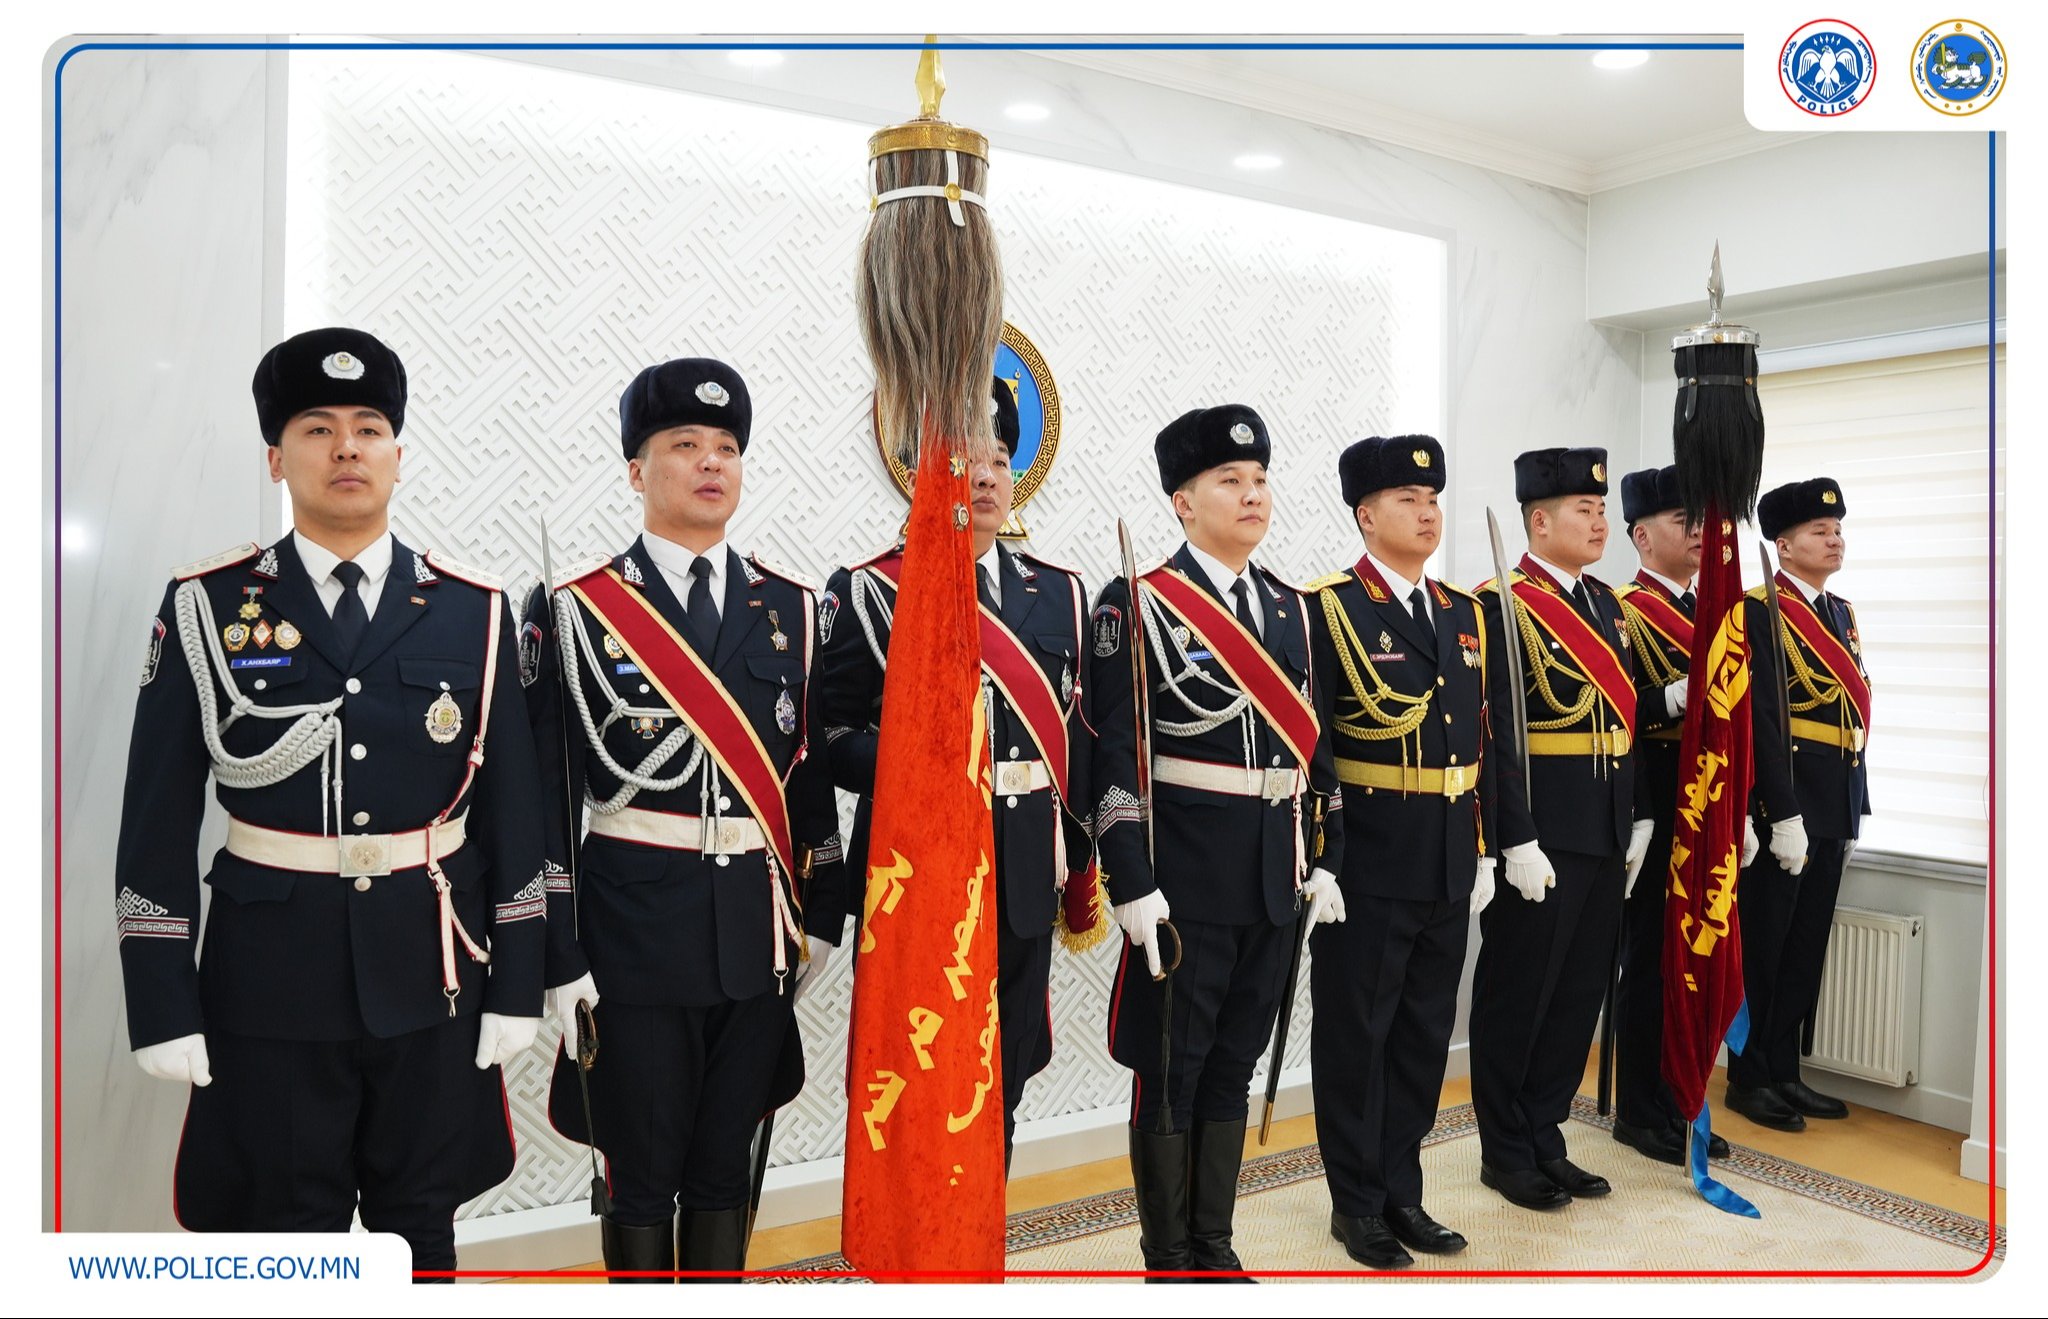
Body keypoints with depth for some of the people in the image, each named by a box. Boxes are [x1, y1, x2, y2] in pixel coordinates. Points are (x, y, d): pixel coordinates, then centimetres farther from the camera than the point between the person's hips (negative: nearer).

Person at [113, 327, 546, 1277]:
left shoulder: (474, 611, 0)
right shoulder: (206, 606, -3)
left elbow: (511, 813, 2)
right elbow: (157, 823, -1)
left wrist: (516, 985, 1)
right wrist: (164, 1004, -4)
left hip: (432, 971, 1)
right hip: (271, 979, -1)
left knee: (421, 1224, 16)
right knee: (285, 1233, 14)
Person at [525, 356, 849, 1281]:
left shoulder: (791, 607, 7)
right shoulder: (574, 610, -4)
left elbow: (811, 771, 10)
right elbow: (548, 795, -5)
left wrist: (820, 916, 7)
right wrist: (559, 959, -7)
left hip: (760, 933, 3)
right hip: (635, 933, -3)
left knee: (726, 1167, 16)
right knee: (642, 1173, 10)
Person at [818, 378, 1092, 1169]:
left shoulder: (1061, 593, 10)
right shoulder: (869, 591, -3)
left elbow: (1077, 737, 11)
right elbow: (834, 735, -6)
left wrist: (1080, 867, 11)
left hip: (1025, 872, 4)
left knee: (1003, 1081, 15)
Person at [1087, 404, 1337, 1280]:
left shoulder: (1290, 608, 11)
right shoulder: (1139, 604, -9)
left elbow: (1311, 739, 15)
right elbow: (1115, 754, -13)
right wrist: (1132, 884, -17)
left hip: (1274, 877, 6)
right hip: (1186, 877, -6)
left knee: (1234, 1064, 16)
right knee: (1170, 1072, 6)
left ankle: (1215, 1249, 31)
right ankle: (1168, 1263, 23)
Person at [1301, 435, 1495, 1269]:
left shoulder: (1466, 615, 11)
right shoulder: (1326, 609, -9)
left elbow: (1482, 743, 14)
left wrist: (1484, 852, 11)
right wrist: (1316, 864, -16)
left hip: (1449, 872, 6)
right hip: (1366, 871, -6)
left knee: (1425, 1037, 15)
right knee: (1356, 1038, 7)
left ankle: (1402, 1193, 30)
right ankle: (1358, 1203, 22)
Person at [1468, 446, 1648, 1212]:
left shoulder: (1605, 604, 14)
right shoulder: (1503, 605, -12)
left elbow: (1626, 718, 16)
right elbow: (1496, 734, -17)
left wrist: (1638, 823, 12)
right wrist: (1519, 844, -20)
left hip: (1605, 841, 8)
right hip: (1541, 842, -8)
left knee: (1578, 997, 15)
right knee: (1517, 998, 5)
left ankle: (1546, 1140, 29)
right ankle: (1505, 1154, 20)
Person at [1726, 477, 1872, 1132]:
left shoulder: (1842, 612, 15)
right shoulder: (1761, 611, -11)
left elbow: (1852, 717, 16)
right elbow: (1763, 717, -17)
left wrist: (1854, 812, 14)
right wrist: (1784, 815, -20)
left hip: (1832, 811, 8)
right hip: (1783, 806, -8)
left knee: (1806, 948, 14)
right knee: (1764, 948, 2)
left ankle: (1784, 1073, 25)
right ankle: (1750, 1079, 14)